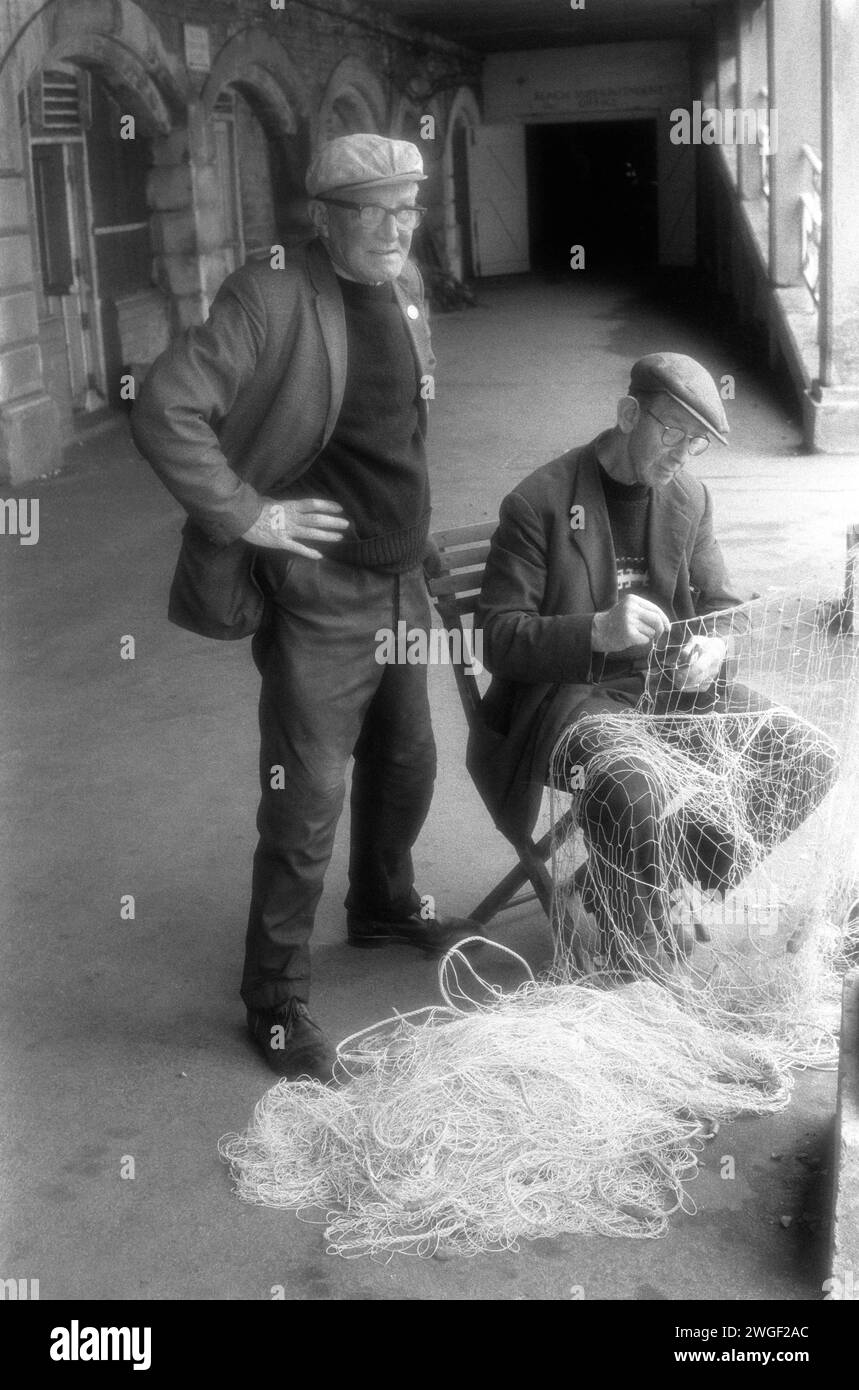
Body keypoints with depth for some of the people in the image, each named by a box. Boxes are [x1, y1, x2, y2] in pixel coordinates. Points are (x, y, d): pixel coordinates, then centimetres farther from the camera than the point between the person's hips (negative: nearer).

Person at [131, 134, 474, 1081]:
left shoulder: (406, 285, 7)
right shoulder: (271, 298, -18)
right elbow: (164, 411, -25)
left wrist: (410, 524, 14)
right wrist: (248, 514, -21)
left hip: (401, 580, 8)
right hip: (318, 595, -8)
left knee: (405, 764, 22)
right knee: (307, 802, -1)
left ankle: (383, 905, 48)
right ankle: (276, 999, 15)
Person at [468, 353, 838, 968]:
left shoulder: (691, 498, 7)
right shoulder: (539, 503, -11)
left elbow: (720, 607, 15)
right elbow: (497, 638, -14)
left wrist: (714, 649, -11)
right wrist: (598, 630, -30)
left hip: (671, 685, 7)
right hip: (573, 693, -6)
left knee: (810, 759, -8)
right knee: (632, 793, -37)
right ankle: (646, 963, -12)